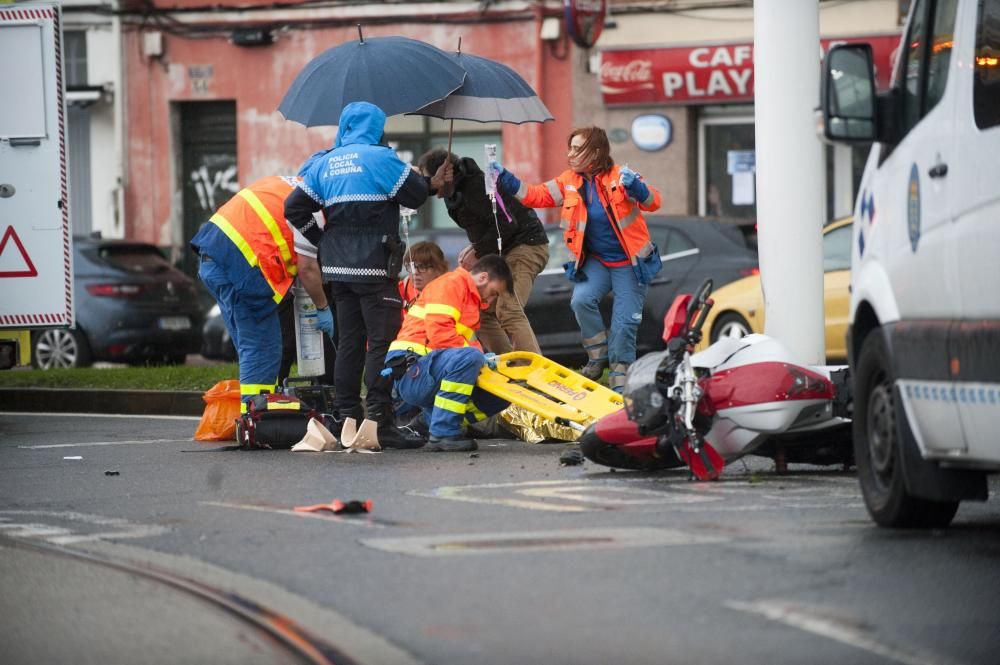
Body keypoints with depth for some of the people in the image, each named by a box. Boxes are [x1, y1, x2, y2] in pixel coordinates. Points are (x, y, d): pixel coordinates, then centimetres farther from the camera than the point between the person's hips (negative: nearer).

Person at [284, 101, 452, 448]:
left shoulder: (324, 163, 11)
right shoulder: (380, 158, -8)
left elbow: (294, 208, 8)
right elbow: (415, 195, -5)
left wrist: (321, 240, 17)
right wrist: (431, 183, 17)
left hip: (338, 266, 7)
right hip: (375, 268, -7)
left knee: (350, 341, 13)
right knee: (382, 341, -6)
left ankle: (346, 418, 15)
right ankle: (380, 422, -13)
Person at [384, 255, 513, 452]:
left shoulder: (471, 299, 27)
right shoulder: (452, 283, -4)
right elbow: (438, 332, -19)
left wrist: (486, 359, -2)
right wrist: (479, 356, -14)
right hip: (412, 372, -10)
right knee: (470, 357, -35)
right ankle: (442, 434, -28)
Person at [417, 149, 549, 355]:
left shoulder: (476, 185, -21)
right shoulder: (455, 193, 10)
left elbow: (507, 224, -25)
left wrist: (478, 253, -17)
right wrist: (474, 248, 1)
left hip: (527, 244, -11)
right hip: (502, 251, 11)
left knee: (507, 311, -23)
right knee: (483, 311, 6)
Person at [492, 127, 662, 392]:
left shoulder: (619, 177, -13)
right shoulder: (569, 181, 1)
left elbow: (652, 203, -21)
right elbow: (536, 196, 0)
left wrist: (636, 187, -42)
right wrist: (506, 180, -12)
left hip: (630, 262, -4)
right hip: (595, 261, 4)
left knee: (625, 322, -7)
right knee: (581, 300, -23)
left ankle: (620, 374, 11)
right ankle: (599, 356, -3)